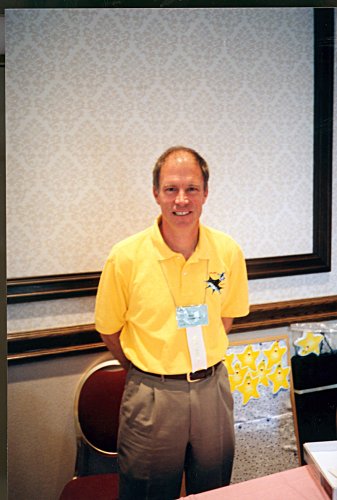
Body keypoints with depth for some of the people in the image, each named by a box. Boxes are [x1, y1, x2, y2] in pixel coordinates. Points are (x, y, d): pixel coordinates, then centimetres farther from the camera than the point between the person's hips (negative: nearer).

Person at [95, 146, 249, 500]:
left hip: (212, 387, 3)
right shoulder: (125, 257, -15)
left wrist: (203, 361, 7)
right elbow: (109, 329, -2)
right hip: (151, 395, -2)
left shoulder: (228, 252, -7)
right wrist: (142, 372, 5)